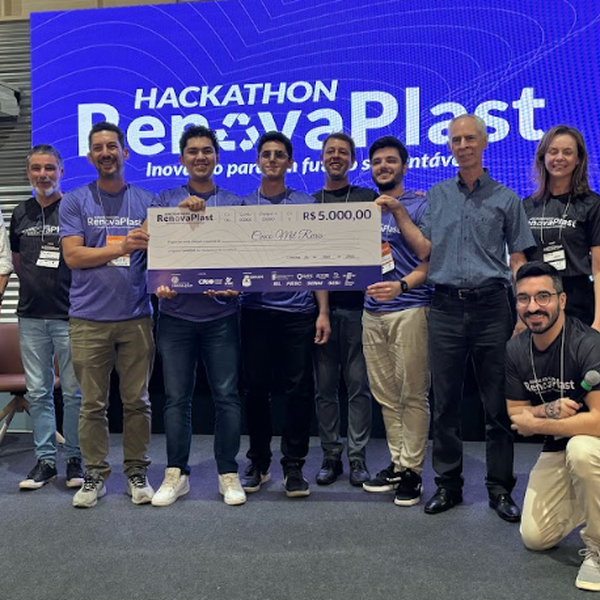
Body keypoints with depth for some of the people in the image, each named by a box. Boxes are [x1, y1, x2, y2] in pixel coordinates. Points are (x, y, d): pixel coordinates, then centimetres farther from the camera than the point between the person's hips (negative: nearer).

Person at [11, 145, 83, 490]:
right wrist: (32, 279, 9)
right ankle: (45, 459, 19)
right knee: (38, 391, 8)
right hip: (31, 317, 4)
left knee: (74, 391, 3)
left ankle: (75, 459, 16)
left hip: (68, 316, -4)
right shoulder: (20, 214, 11)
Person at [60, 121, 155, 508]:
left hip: (136, 316, 1)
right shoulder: (75, 201, 5)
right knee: (93, 403, 6)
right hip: (89, 318, -1)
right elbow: (72, 255, -5)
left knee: (137, 401, 7)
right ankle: (95, 475, 19)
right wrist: (122, 247, -16)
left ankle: (137, 473, 19)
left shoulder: (147, 201, 9)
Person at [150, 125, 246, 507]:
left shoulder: (234, 203, 10)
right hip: (176, 312, 1)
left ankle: (229, 473, 14)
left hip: (221, 313, 0)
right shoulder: (166, 201, 10)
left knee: (227, 395, 2)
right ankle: (176, 473, 18)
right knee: (177, 398, 6)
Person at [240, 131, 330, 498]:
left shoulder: (307, 205, 7)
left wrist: (323, 312, -2)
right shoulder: (242, 206, 10)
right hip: (256, 309, 1)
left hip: (299, 311, -1)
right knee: (256, 388, 7)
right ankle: (259, 463, 21)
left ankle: (294, 466, 15)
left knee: (299, 390, 2)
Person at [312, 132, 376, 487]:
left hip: (356, 303, -2)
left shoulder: (369, 199, 7)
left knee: (358, 384, 2)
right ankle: (331, 456, 18)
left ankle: (358, 458, 12)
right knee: (325, 386, 7)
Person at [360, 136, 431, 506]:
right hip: (373, 312, 6)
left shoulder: (419, 205, 0)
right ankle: (396, 465, 22)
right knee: (386, 395, 11)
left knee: (412, 394, -2)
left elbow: (429, 261, -6)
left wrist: (402, 285, -22)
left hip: (410, 309, -6)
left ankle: (412, 470, 8)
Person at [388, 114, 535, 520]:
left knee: (498, 405, 3)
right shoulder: (437, 196, 14)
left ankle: (500, 489, 15)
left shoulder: (506, 199, 7)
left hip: (492, 307, -2)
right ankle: (448, 485, 19)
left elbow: (518, 260, 5)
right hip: (447, 307, 2)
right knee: (445, 403, 6)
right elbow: (425, 250, 6)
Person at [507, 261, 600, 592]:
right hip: (557, 447, 6)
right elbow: (516, 416, 0)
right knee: (535, 538, 2)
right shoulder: (516, 350, -6)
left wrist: (534, 423, -23)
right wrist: (548, 410, -22)